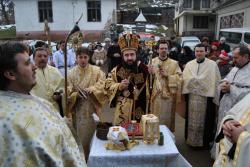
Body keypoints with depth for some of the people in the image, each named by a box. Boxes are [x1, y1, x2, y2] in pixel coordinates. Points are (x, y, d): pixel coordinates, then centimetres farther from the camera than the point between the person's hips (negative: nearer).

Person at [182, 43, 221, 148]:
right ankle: (191, 140, 26)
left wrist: (215, 95, -8)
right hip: (191, 96, 3)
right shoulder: (189, 64, 8)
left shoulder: (212, 64, -3)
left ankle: (205, 141, 23)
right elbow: (184, 80, 6)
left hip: (206, 96, -3)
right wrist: (185, 94, 1)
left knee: (205, 120, 7)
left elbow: (217, 81, -4)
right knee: (192, 120, 12)